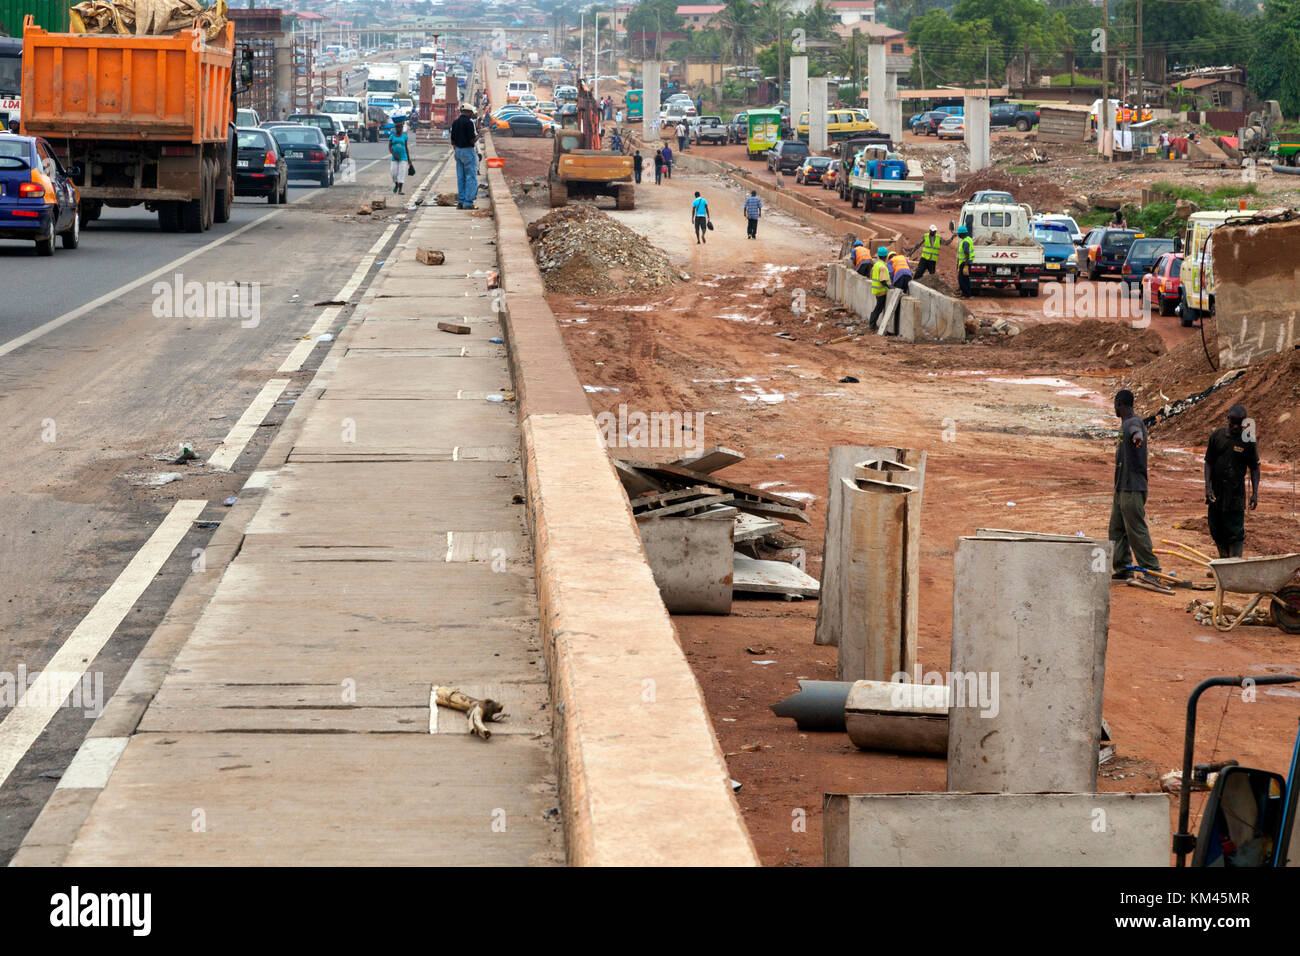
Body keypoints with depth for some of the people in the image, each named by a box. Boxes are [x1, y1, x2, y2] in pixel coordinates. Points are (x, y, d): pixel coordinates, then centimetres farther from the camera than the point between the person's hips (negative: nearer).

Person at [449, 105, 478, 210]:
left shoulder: (455, 123, 8)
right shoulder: (469, 122, -15)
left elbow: (453, 141, 11)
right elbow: (472, 140, -18)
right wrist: (477, 136, 3)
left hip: (458, 150, 7)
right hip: (468, 151, -7)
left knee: (460, 177, 11)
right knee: (471, 177, -3)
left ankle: (460, 201, 11)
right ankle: (468, 202, -7)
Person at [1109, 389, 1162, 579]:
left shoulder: (1134, 422, -12)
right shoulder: (1124, 425, 19)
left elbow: (1135, 428, -41)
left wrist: (1137, 435, -64)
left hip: (1133, 488, -10)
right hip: (1122, 487, 10)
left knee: (1136, 530, -9)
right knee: (1117, 529, 11)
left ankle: (1152, 569, -7)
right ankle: (1123, 569, 15)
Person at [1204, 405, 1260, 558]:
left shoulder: (1248, 441, -3)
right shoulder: (1216, 436, 3)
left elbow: (1254, 468, 3)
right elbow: (1208, 463, 7)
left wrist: (1255, 493, -5)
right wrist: (1208, 487, -4)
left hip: (1236, 495, -3)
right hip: (1216, 493, 3)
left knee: (1235, 533, -6)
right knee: (1216, 531, 11)